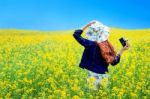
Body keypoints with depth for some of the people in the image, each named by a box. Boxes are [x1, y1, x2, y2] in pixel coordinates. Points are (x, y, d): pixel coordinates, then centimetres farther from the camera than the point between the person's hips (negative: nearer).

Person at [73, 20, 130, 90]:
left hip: (93, 76, -4)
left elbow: (76, 34, -10)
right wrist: (122, 50, 12)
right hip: (104, 76, 4)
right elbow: (114, 62, 3)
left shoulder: (91, 45, -16)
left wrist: (87, 26, -3)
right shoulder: (108, 46, -4)